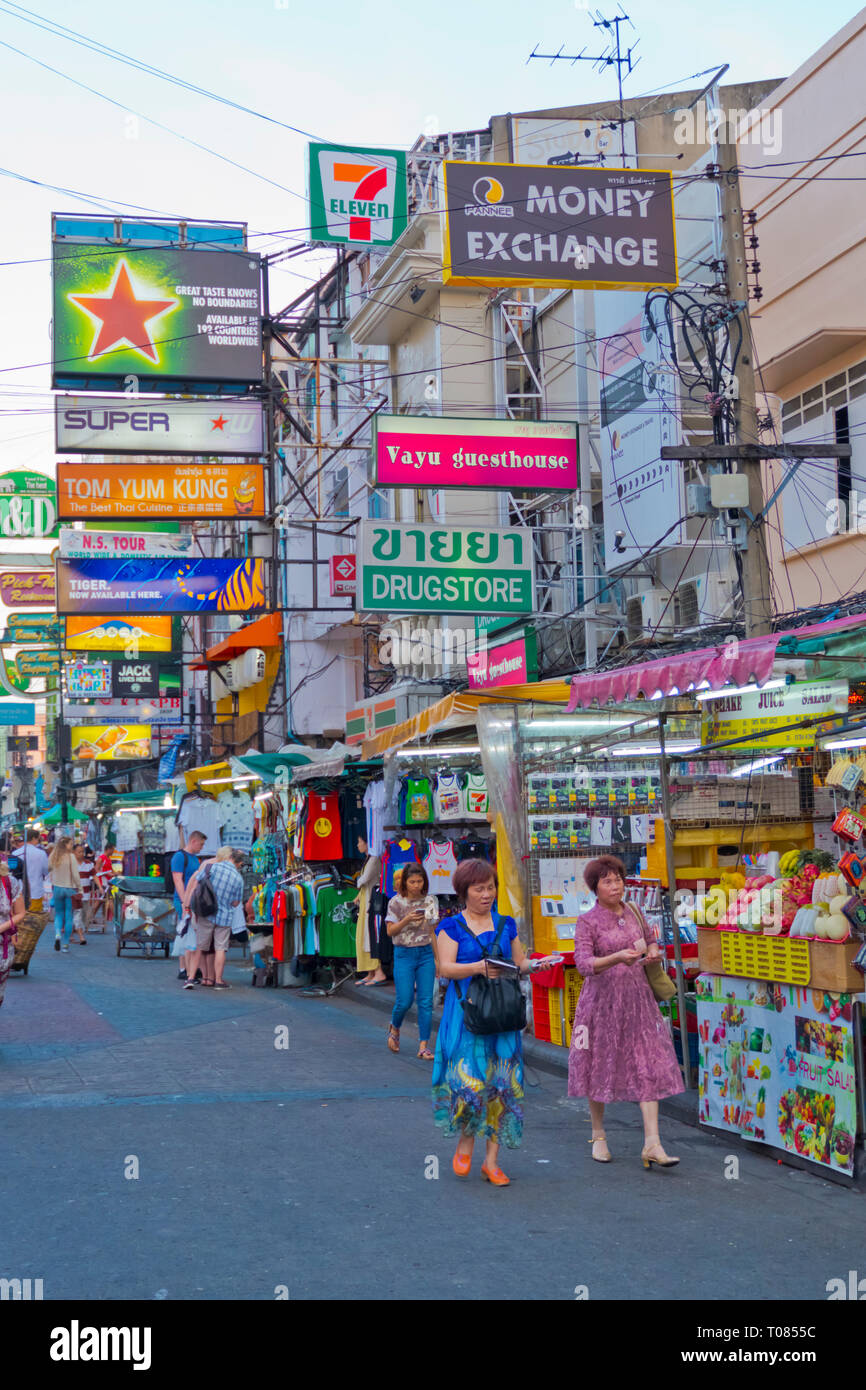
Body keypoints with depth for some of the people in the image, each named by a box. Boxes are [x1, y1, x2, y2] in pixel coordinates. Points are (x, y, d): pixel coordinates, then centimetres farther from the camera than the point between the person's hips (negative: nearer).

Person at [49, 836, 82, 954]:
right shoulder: (71, 857, -13)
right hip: (70, 888, -3)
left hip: (57, 888, 3)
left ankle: (58, 934, -9)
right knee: (69, 916, 6)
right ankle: (65, 943, 7)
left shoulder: (53, 857, -1)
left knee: (59, 914, 17)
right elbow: (75, 875, -12)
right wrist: (79, 888, -1)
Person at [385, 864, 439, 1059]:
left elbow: (432, 931, 12)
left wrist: (438, 959, 11)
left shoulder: (429, 901, 5)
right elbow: (390, 931, -4)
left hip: (426, 953, 2)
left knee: (426, 1001, -3)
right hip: (404, 954, -2)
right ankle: (394, 1028, 28)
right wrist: (406, 920, -21)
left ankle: (424, 1046, 1)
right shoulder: (396, 902, -3)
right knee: (405, 1000, -4)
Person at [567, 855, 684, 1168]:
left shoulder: (634, 913, 8)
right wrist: (617, 958, -35)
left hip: (637, 998, 3)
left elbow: (651, 939, 24)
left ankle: (652, 1145, -8)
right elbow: (584, 963, -18)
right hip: (602, 999, -3)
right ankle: (598, 1136, 25)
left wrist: (653, 952, 0)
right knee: (600, 1067, 6)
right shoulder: (587, 922, -6)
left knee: (649, 1066, -6)